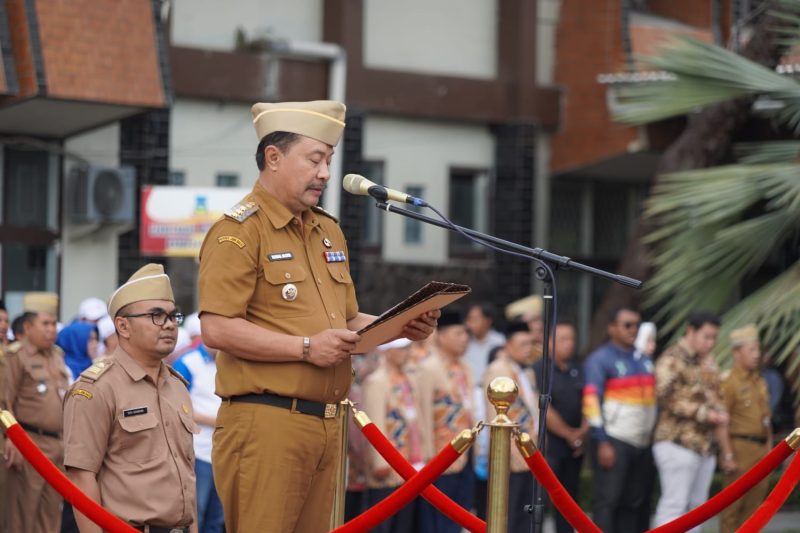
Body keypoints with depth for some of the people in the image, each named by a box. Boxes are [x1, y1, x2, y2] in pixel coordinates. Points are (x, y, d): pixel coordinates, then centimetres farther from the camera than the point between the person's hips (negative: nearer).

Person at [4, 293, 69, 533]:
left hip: (57, 445, 7)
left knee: (51, 511, 10)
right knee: (24, 512, -2)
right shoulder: (17, 357, -7)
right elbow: (6, 402, -12)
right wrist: (13, 441, -18)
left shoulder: (57, 356, 15)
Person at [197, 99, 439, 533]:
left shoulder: (329, 231, 20)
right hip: (265, 423, -8)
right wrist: (306, 347, -19)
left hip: (326, 426, 8)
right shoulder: (239, 231, -7)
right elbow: (217, 329, -16)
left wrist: (400, 326, 7)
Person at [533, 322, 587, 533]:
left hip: (575, 445, 6)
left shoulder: (577, 370, 12)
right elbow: (544, 409, -12)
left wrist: (583, 433, -1)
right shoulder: (540, 369, -8)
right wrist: (569, 434, -8)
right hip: (549, 444, -6)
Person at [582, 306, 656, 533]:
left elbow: (653, 399, 23)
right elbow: (591, 401, -11)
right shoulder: (600, 359, -4)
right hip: (614, 443, -7)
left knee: (634, 502, 7)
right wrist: (602, 443, -17)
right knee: (608, 501, -8)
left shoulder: (644, 361, 17)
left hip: (641, 444, 7)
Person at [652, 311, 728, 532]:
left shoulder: (708, 360, 16)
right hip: (678, 443, -8)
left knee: (696, 504, 9)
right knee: (674, 504, -11)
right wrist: (706, 414, -18)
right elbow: (667, 397, -17)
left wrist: (720, 413, 1)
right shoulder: (672, 359, -9)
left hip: (706, 444, 8)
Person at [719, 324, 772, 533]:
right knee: (733, 506, -5)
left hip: (761, 449, 7)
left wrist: (769, 451, 16)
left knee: (753, 505, 7)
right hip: (740, 448, -7)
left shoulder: (760, 382, 16)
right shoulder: (728, 381, -8)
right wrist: (727, 456, -17)